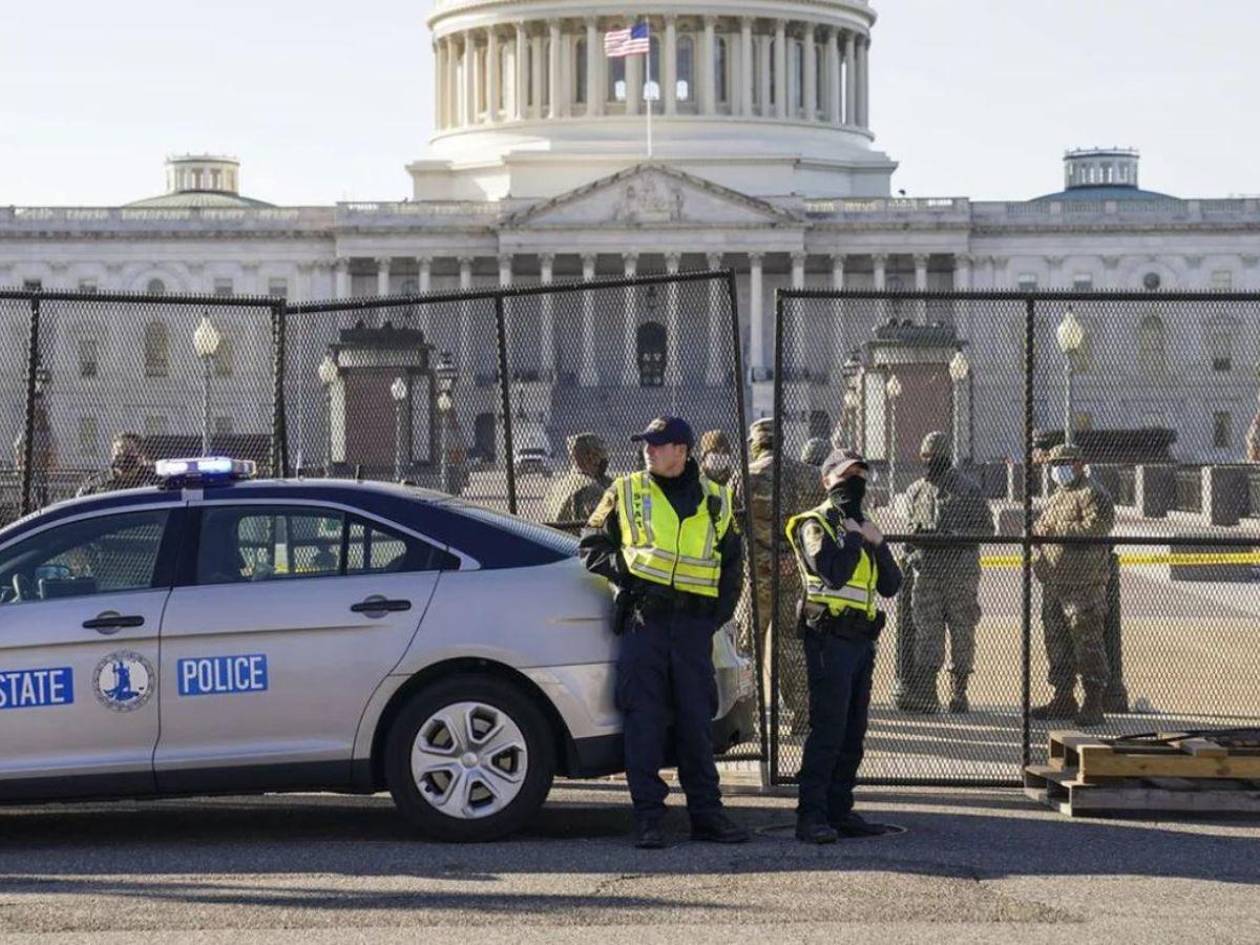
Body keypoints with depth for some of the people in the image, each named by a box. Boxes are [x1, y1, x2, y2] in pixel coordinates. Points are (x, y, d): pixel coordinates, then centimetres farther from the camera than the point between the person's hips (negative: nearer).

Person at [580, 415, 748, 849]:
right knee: (643, 719, -4)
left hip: (694, 623, 1)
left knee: (696, 720, 5)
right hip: (644, 618, -1)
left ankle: (707, 813, 12)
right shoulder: (625, 492, 9)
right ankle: (648, 817, 0)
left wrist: (721, 611, 8)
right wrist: (621, 568, -6)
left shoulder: (714, 500, 13)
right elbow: (592, 545, 13)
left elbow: (732, 562, 21)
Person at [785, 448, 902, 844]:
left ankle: (839, 811, 14)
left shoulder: (861, 527, 22)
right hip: (830, 637, -8)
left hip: (861, 640, 8)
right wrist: (854, 539, -8)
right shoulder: (815, 524, -3)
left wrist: (877, 543, 0)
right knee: (827, 729, -13)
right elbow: (833, 573, -21)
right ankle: (811, 815, -14)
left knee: (853, 733, 9)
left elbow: (891, 586, 13)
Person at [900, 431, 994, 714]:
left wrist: (951, 536, -15)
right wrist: (912, 545, 4)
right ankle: (922, 691, -6)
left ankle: (959, 692, 7)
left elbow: (986, 528, -3)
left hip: (960, 570, -4)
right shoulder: (916, 490, 14)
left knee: (962, 630, 1)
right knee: (926, 629, -4)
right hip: (927, 570, 4)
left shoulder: (966, 489, -2)